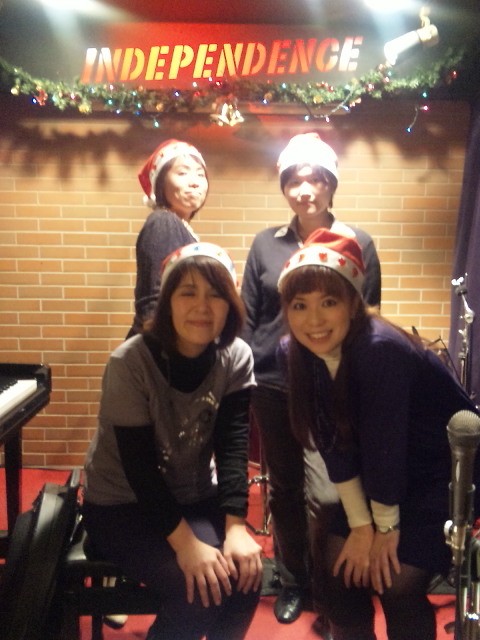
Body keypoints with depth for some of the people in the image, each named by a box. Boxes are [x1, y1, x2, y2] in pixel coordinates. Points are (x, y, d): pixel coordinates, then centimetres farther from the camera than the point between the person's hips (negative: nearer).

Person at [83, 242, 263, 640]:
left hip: (196, 498, 4)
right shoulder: (131, 363, -23)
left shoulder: (237, 358, -9)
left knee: (243, 570, -20)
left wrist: (235, 527, -26)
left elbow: (233, 446, -15)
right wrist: (185, 543, -30)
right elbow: (139, 465, -24)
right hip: (122, 506, -4)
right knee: (198, 588, -24)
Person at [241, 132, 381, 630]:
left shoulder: (357, 244, 0)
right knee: (283, 489, 14)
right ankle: (292, 582, 33)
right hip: (272, 386, 3)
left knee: (325, 495, -8)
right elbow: (247, 316, 7)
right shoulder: (265, 244, 5)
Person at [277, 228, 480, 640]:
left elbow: (384, 444, -25)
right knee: (342, 574, 1)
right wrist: (360, 525, -9)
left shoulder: (382, 350, -33)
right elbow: (334, 444, -9)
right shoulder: (294, 354, -13)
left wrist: (386, 526, -13)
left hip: (447, 470, -5)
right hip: (379, 477, 6)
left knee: (398, 587, -10)